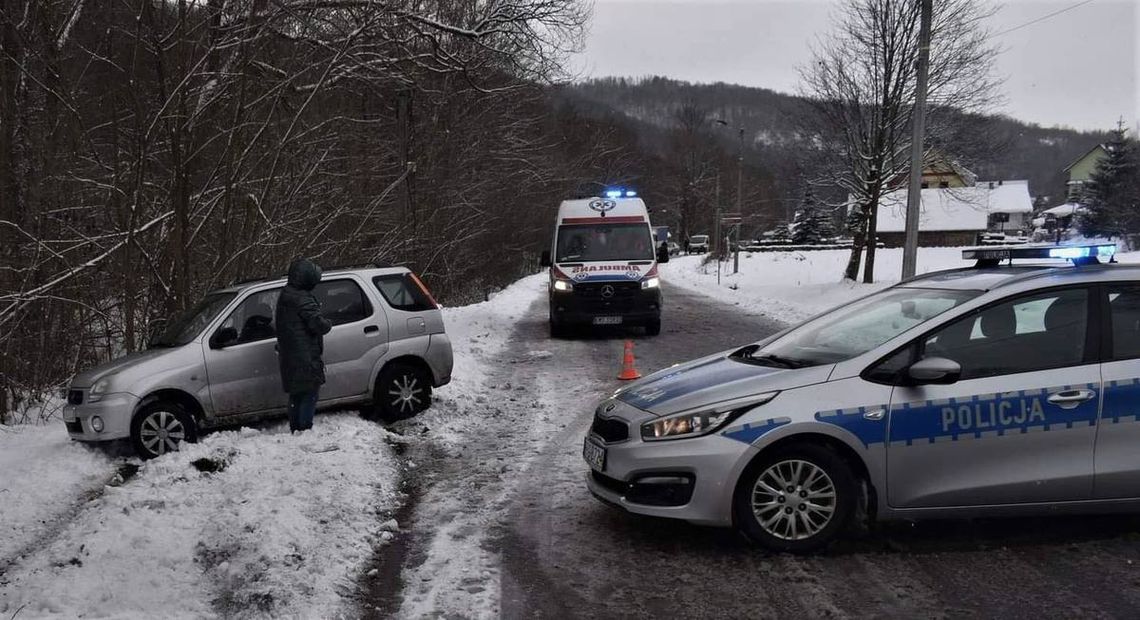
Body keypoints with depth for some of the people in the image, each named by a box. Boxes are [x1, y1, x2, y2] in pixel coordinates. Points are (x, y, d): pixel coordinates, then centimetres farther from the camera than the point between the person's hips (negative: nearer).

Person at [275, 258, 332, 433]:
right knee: (310, 393, -2)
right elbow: (318, 324, -23)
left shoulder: (285, 295, 13)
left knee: (296, 394, 17)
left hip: (289, 356, 10)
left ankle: (295, 429, 23)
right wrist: (328, 324, -1)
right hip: (306, 357, -10)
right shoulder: (302, 298, -19)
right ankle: (305, 429, -3)